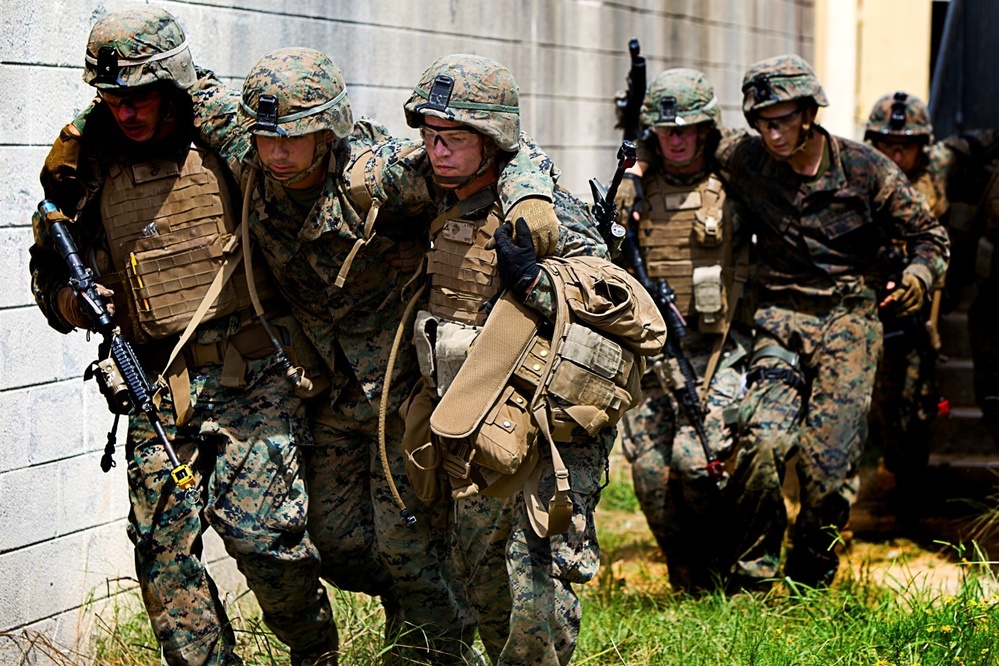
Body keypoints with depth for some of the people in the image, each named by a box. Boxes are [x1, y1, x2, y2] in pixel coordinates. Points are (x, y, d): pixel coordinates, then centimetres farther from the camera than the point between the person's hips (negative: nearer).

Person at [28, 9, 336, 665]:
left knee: (260, 531, -11)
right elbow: (50, 276, 14)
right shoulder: (84, 161, 4)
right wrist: (71, 301, -9)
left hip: (252, 376, -3)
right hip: (157, 387, 3)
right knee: (163, 551, -1)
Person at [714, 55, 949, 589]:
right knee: (763, 443, -21)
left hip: (848, 324, -1)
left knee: (830, 463, -9)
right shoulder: (742, 160, 0)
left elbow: (929, 235, 4)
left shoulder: (866, 171, -5)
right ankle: (750, 576, -6)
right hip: (780, 320, 1)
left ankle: (811, 576, 15)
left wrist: (919, 275, -17)